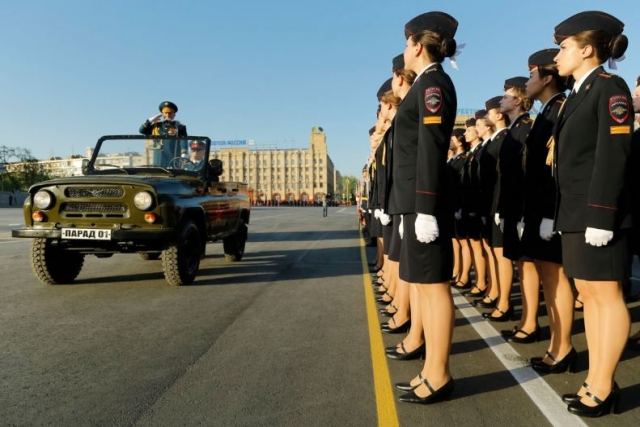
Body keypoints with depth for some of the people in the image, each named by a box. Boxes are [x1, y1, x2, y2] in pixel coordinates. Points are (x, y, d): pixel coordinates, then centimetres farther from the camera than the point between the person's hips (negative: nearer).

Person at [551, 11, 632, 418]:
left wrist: (600, 215, -21)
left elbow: (614, 155, -16)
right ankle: (596, 380, 21)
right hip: (576, 213, 9)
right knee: (589, 296, 11)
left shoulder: (610, 87, -7)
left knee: (607, 296, 0)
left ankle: (605, 387, 10)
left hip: (599, 213, -9)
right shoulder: (579, 94, 17)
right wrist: (569, 214, 13)